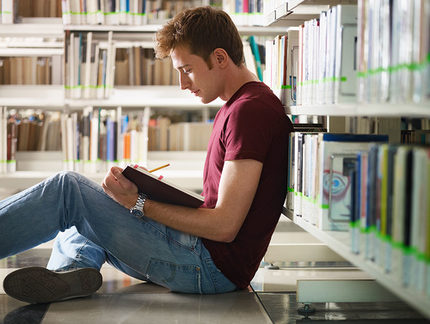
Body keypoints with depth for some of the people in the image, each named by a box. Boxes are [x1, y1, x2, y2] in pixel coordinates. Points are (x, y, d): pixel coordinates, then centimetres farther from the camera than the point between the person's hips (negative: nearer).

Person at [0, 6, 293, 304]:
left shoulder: (250, 110, -16)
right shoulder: (233, 108, 18)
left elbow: (225, 226, -20)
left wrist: (138, 203, -16)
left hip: (213, 265, -11)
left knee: (67, 189, -11)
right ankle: (73, 268, -11)